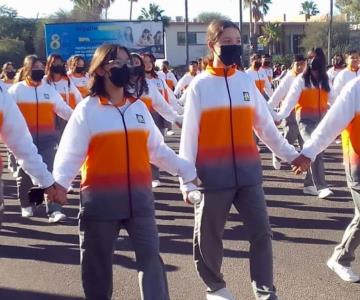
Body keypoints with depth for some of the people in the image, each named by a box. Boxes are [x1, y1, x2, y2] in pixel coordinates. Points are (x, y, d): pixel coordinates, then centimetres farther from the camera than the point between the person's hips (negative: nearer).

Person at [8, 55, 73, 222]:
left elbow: (64, 109, 12)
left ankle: (54, 211, -12)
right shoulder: (16, 90, 0)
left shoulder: (49, 89, 8)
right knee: (25, 174, 11)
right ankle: (26, 206, 31)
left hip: (47, 139, 1)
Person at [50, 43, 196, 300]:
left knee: (151, 256, -1)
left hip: (139, 196, 3)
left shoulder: (139, 107, 9)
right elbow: (70, 154, -10)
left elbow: (158, 150, 14)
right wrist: (58, 184, -26)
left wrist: (188, 170, 10)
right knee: (98, 262, 9)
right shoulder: (87, 109, -3)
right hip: (100, 199, -3)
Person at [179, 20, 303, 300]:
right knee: (208, 236, 9)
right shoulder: (200, 85, -3)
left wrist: (290, 154, 12)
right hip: (213, 174, -3)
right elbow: (189, 134, -5)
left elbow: (266, 125, 12)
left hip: (248, 171, 3)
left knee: (262, 232, 1)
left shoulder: (246, 81, 7)